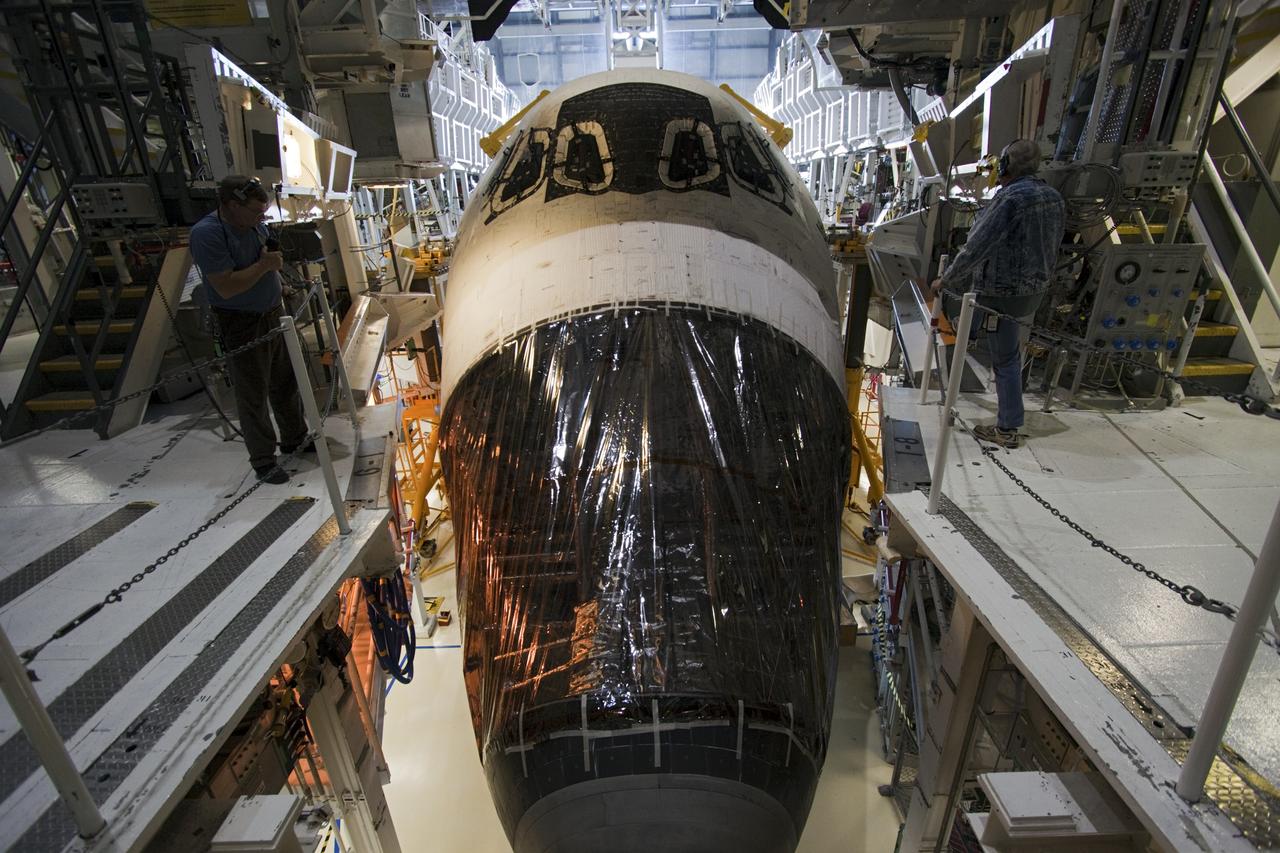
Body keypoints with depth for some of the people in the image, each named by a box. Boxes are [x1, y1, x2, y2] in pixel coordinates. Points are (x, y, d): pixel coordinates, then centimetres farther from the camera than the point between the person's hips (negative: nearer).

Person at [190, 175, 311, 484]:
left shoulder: (255, 224, 2)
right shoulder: (206, 233, -20)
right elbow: (226, 287, -26)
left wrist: (277, 257, -1)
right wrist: (264, 264, -21)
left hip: (273, 316, 7)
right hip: (242, 325, -7)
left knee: (286, 383, 18)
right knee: (254, 395, 2)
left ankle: (295, 438, 36)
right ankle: (263, 461, 15)